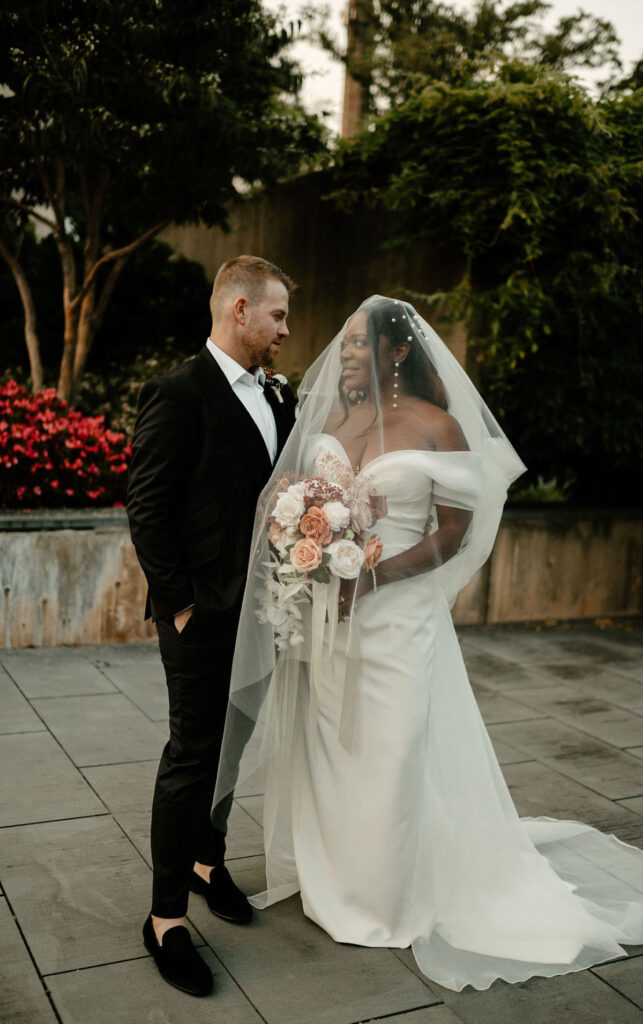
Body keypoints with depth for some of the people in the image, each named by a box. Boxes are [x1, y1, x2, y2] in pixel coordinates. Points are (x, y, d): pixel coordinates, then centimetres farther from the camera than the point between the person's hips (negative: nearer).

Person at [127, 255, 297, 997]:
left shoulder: (276, 397, 10)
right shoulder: (179, 393, -14)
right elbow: (147, 510, -15)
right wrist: (180, 603, -16)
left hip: (257, 609, 7)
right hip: (203, 614, -7)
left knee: (230, 743, 19)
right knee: (193, 755, 1)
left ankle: (206, 860, 40)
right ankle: (166, 918, 16)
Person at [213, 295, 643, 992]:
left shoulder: (437, 426, -7)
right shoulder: (331, 420, 9)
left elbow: (454, 529, -10)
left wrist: (375, 575, -19)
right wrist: (307, 551, -6)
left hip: (397, 615, -5)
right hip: (324, 615, 5)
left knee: (389, 750, 4)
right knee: (324, 743, 14)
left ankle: (392, 898, 24)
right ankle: (328, 870, 36)